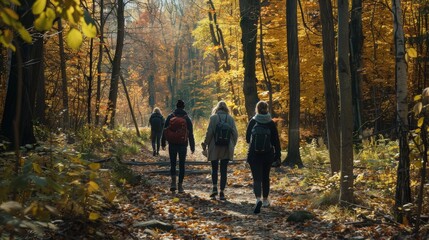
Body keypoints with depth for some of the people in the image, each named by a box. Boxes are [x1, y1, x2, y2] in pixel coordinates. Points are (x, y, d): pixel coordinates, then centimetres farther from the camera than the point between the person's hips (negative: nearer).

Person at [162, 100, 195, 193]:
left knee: (172, 164, 11)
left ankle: (173, 182, -9)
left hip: (172, 144, 0)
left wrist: (163, 143, 9)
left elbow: (164, 131, 1)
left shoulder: (170, 117, -1)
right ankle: (180, 186, 4)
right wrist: (192, 147, 4)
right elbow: (190, 134, -1)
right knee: (182, 165, 6)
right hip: (183, 145, 0)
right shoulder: (187, 119, -1)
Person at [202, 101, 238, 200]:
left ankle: (215, 188, -4)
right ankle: (222, 192, 3)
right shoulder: (230, 118, 3)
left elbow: (209, 132, -8)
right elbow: (235, 133, 1)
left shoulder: (213, 117, -4)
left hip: (215, 147, -2)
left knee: (214, 168, 12)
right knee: (224, 170, 6)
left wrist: (205, 144, 2)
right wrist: (232, 145, 12)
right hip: (227, 148, 2)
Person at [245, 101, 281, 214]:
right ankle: (265, 200, 26)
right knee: (265, 177, 17)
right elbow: (276, 141, -2)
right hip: (268, 155, 1)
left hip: (254, 155, -1)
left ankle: (258, 199, -25)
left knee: (256, 178, -3)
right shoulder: (271, 124, -5)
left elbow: (247, 138, 4)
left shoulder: (252, 122, -5)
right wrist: (277, 155, 4)